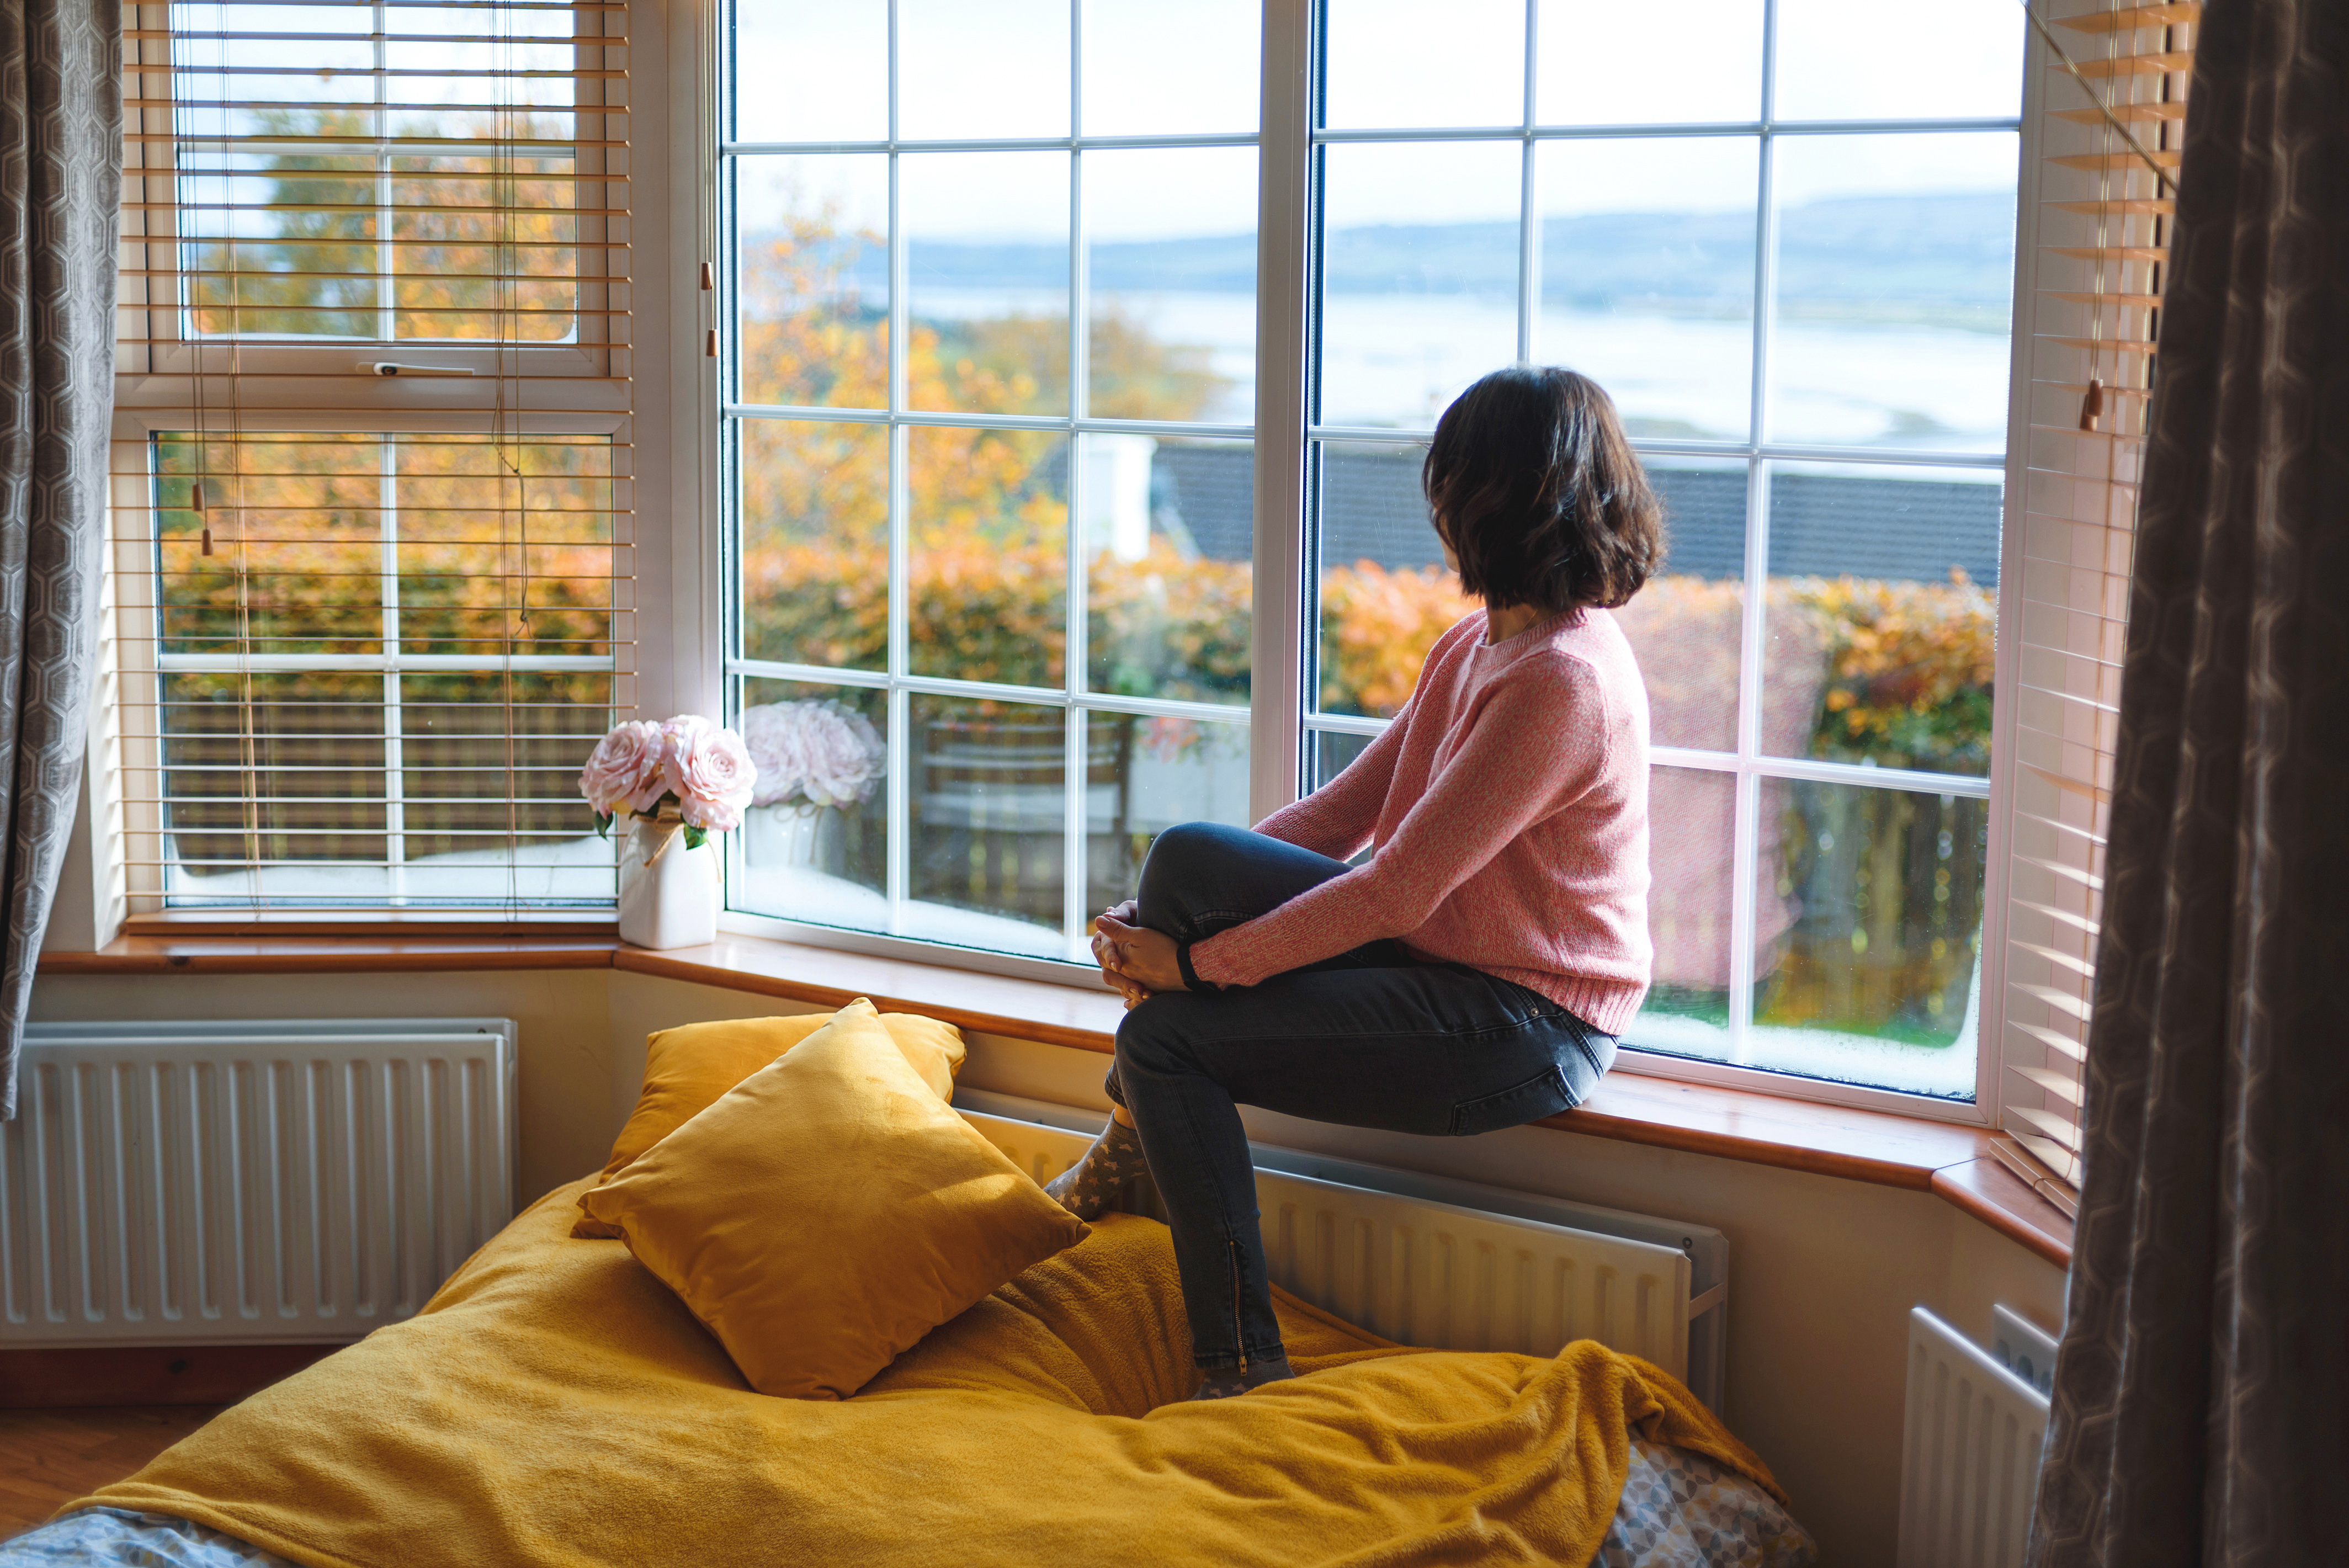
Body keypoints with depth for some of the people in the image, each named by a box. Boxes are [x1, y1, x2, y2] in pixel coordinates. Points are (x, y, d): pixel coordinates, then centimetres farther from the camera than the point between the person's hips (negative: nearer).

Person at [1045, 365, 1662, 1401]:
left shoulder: (1563, 682, -23)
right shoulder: (1481, 645, 9)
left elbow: (1396, 893, -24)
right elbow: (1351, 808, 9)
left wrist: (1201, 959, -16)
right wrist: (1166, 916, -2)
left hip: (1521, 1028, -9)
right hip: (1438, 956, 9)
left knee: (1168, 1038, -13)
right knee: (1189, 854, -9)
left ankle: (1242, 1365, -4)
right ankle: (1140, 1128, 9)